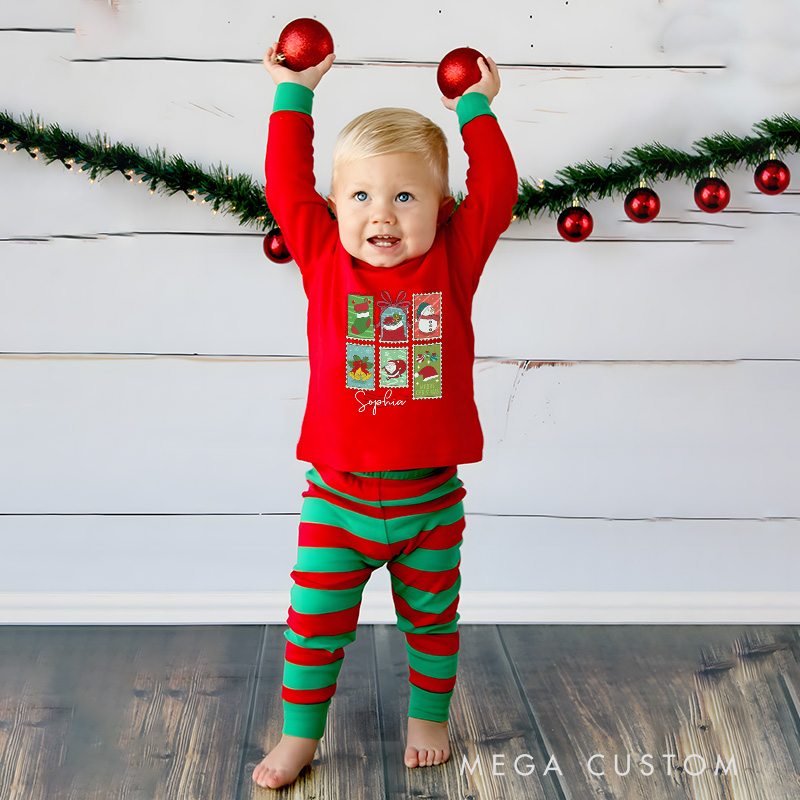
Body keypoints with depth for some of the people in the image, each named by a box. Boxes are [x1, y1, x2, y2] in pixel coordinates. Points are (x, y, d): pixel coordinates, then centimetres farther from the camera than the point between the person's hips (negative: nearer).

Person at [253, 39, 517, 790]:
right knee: (314, 621, 8)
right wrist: (294, 95, 2)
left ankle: (428, 715, 41)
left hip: (431, 499, 1)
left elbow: (495, 192, -2)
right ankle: (299, 733, 28)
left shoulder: (453, 262, -2)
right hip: (337, 497, 0)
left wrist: (476, 108, 7)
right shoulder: (325, 261, -3)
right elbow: (286, 187, -3)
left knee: (431, 618, 18)